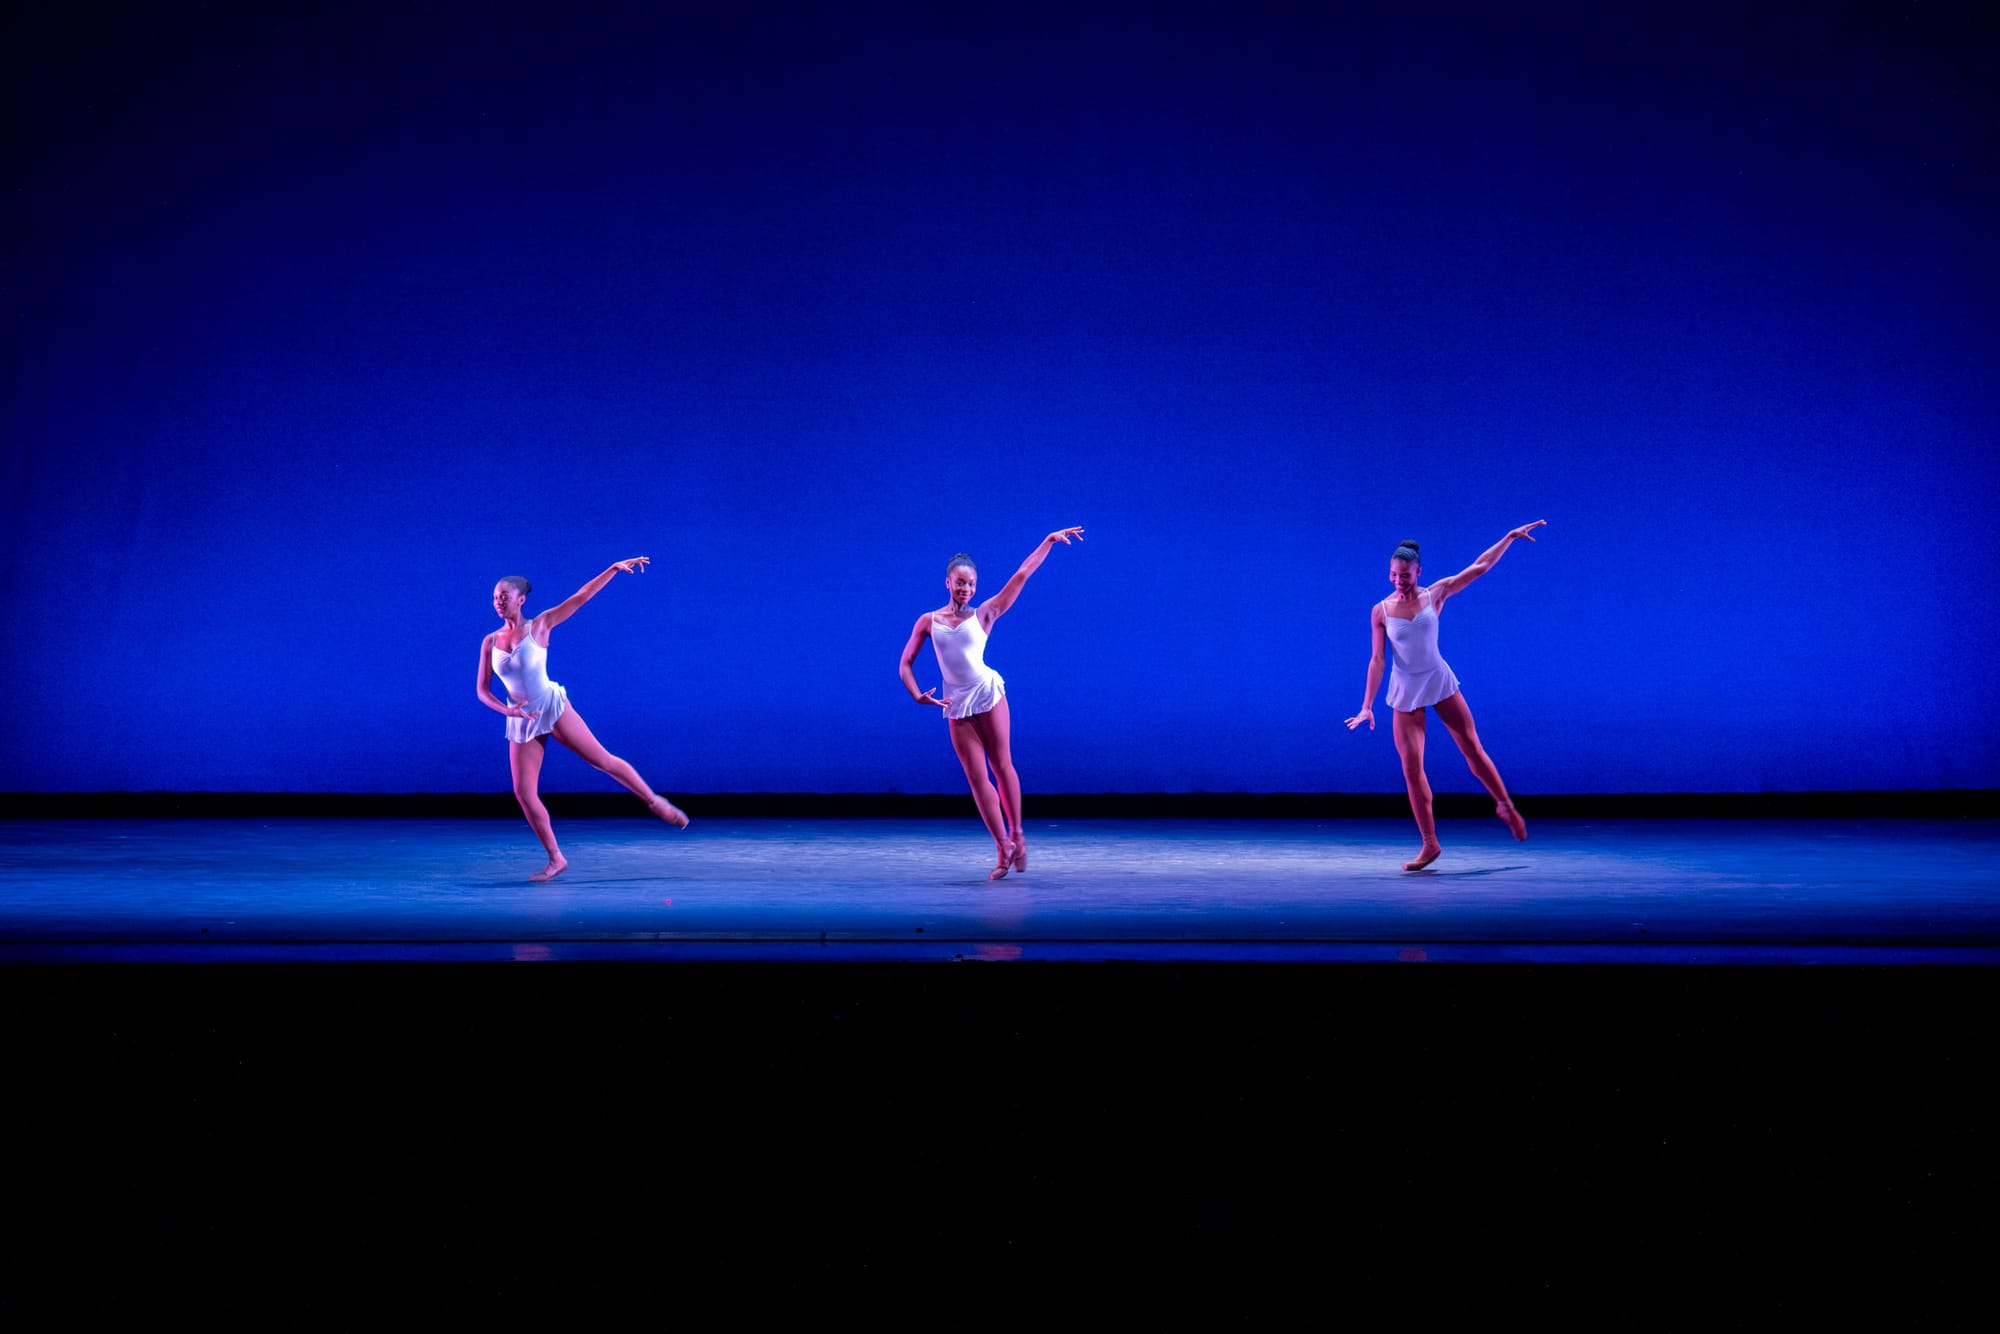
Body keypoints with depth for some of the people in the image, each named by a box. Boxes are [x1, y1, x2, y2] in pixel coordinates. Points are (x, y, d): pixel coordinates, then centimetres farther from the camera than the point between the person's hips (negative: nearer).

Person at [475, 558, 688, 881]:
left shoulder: (539, 626, -2)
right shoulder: (490, 642, 5)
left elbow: (580, 597, -5)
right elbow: (483, 690, 6)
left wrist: (614, 569, -9)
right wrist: (506, 709, -12)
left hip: (552, 707, -3)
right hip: (521, 721, 3)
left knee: (603, 760, -7)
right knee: (524, 792, -4)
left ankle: (656, 802, 9)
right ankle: (555, 859, 6)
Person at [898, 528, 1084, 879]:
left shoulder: (983, 615, 3)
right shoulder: (928, 621, 7)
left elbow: (1021, 575, 3)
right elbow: (905, 663, 8)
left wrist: (1050, 541, 4)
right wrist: (917, 695, -8)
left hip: (988, 693, -1)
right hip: (956, 704, 2)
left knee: (1001, 765, 2)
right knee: (977, 777, 0)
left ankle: (1016, 834, 16)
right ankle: (1004, 848, 5)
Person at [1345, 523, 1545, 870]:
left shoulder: (1435, 594, -3)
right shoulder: (1380, 611, -5)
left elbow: (1479, 567, 1)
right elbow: (1377, 659, -4)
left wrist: (1511, 536, 0)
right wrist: (1367, 706, -9)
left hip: (1440, 682, 0)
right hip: (1405, 692, 0)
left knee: (1472, 747, 5)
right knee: (1411, 768, -5)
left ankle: (1505, 806, 29)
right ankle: (1430, 844, 4)